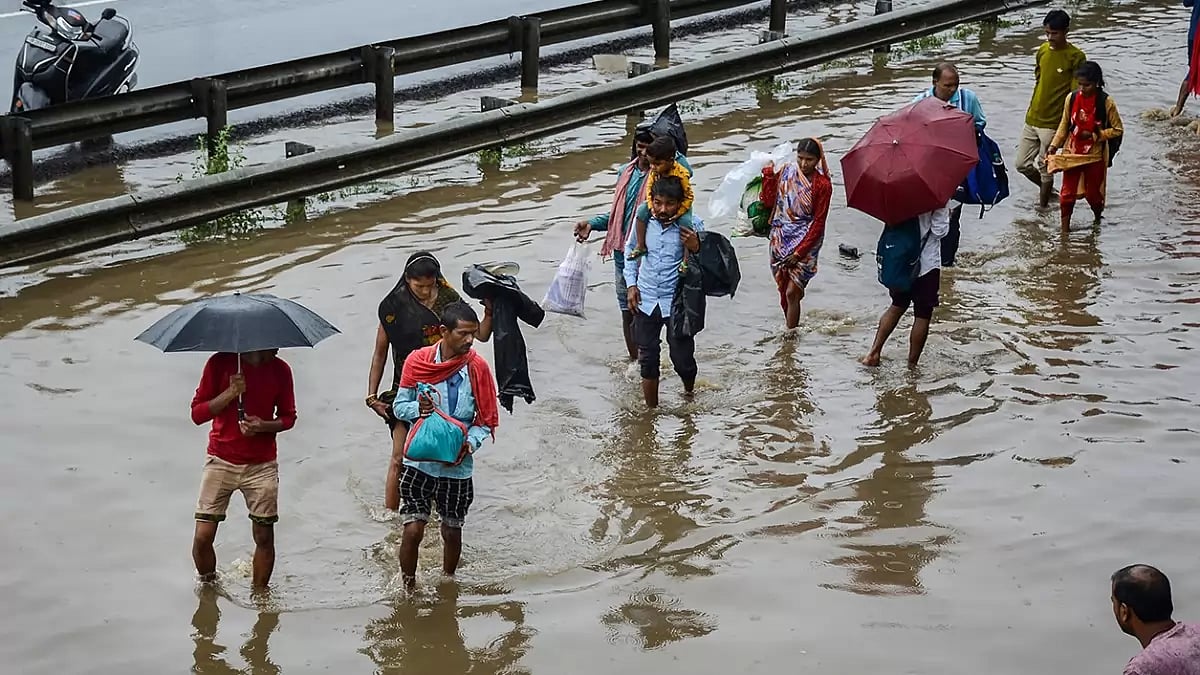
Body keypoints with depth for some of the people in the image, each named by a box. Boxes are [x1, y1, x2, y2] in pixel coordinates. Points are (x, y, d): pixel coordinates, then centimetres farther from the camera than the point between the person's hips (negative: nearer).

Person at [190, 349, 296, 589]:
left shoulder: (280, 370, 0)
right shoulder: (220, 363, -6)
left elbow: (288, 417, 9)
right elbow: (197, 414, -5)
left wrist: (263, 426, -12)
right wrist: (230, 393, -19)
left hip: (262, 466, 1)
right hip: (221, 462, -1)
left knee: (264, 537, 1)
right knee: (203, 537, -5)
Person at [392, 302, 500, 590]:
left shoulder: (477, 367, -7)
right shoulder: (418, 361, -7)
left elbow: (487, 420, 0)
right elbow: (399, 406, 1)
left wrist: (470, 442, -19)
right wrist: (418, 408, -21)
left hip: (457, 465, 1)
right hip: (420, 461, -1)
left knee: (452, 532, 14)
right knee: (413, 530, -7)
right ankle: (408, 588, 13)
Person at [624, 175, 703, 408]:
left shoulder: (691, 226, -12)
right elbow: (630, 249, 15)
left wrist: (696, 248, -24)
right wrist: (631, 284, 8)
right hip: (646, 301, 3)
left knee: (682, 358, 4)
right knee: (648, 359, 9)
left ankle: (689, 393, 36)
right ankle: (651, 410, 23)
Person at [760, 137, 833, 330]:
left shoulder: (823, 185, -11)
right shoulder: (787, 172, 1)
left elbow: (818, 223, -10)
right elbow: (769, 202, 1)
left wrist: (799, 252, -14)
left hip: (805, 241, -5)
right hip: (780, 239, 5)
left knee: (791, 293, -10)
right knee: (783, 292, 14)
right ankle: (791, 328, 33)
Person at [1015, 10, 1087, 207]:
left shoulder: (1076, 57, -13)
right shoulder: (1042, 51, 5)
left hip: (1053, 123, -6)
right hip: (1032, 118, 6)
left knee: (1045, 168, 2)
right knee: (1022, 164, 12)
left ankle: (1043, 205, 17)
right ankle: (1048, 190, 36)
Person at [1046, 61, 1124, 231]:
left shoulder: (1106, 102, -16)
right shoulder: (1071, 98, -6)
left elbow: (1117, 129, -8)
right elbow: (1064, 126, 6)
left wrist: (1094, 135, -19)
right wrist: (1053, 146, -4)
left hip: (1095, 155, -2)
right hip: (1072, 153, 2)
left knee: (1093, 193, 11)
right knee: (1067, 193, 3)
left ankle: (1098, 220, 41)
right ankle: (1065, 229, 15)